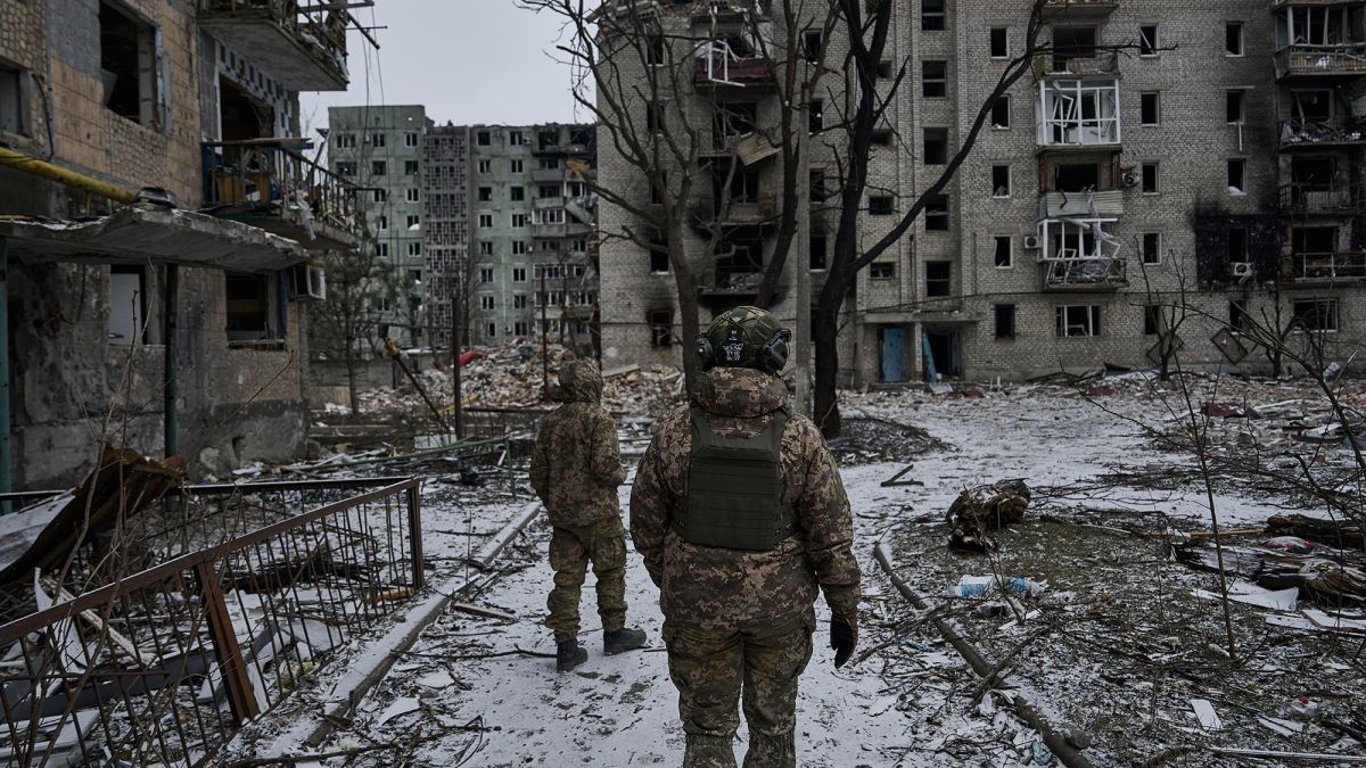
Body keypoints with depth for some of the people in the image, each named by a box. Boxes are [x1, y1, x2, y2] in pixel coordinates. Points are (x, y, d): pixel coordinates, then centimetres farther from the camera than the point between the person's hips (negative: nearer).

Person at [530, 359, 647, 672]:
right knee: (611, 572, 12)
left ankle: (566, 645, 9)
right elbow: (605, 465, -22)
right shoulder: (598, 418, -14)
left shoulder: (550, 421, 6)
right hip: (598, 512, -5)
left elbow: (538, 471, 8)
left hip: (562, 515, 5)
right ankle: (614, 632, 24)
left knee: (566, 577, 8)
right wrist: (619, 475, 0)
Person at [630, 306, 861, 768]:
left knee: (708, 729, 16)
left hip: (696, 608, 0)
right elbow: (832, 536, -9)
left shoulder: (675, 430, -9)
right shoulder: (799, 435, -12)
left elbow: (646, 524, -1)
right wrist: (845, 611, 3)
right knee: (773, 726, 20)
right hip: (781, 608, 0)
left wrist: (670, 582, 16)